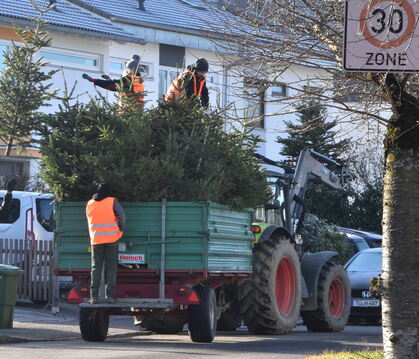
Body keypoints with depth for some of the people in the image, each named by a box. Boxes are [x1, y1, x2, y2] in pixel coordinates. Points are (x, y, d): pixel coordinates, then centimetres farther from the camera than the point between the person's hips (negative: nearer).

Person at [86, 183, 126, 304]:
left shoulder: (90, 204, 11)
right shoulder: (112, 201, 0)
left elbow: (90, 221, 17)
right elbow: (121, 215, -10)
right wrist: (120, 230, 3)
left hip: (95, 239, 2)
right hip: (111, 239, -2)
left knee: (96, 268, 5)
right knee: (111, 267, 1)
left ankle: (94, 296, -2)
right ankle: (110, 295, -5)